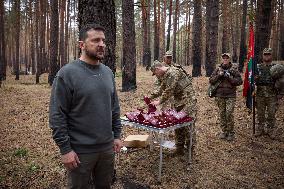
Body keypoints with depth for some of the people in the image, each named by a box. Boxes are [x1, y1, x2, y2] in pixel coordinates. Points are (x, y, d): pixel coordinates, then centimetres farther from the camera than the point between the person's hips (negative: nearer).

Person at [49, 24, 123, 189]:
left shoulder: (108, 72, 5)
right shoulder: (67, 73, -13)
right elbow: (57, 115, -14)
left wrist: (117, 135, 8)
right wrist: (65, 149, -15)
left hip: (107, 147, 6)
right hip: (80, 151, -5)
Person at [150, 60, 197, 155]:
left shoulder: (173, 72, -17)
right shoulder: (165, 76, 14)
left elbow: (169, 91, -22)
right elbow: (162, 90, 25)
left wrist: (159, 101, -16)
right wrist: (152, 97, 20)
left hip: (187, 101, -9)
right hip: (178, 102, 10)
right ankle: (179, 148, 19)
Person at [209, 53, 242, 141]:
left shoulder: (234, 69, 3)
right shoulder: (218, 69, 8)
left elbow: (240, 81, -2)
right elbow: (211, 80, 4)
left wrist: (230, 78, -15)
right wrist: (218, 76, -11)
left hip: (230, 95, -2)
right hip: (220, 95, 3)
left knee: (229, 113, -9)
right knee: (222, 114, 7)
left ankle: (231, 132, 5)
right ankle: (223, 131, 19)